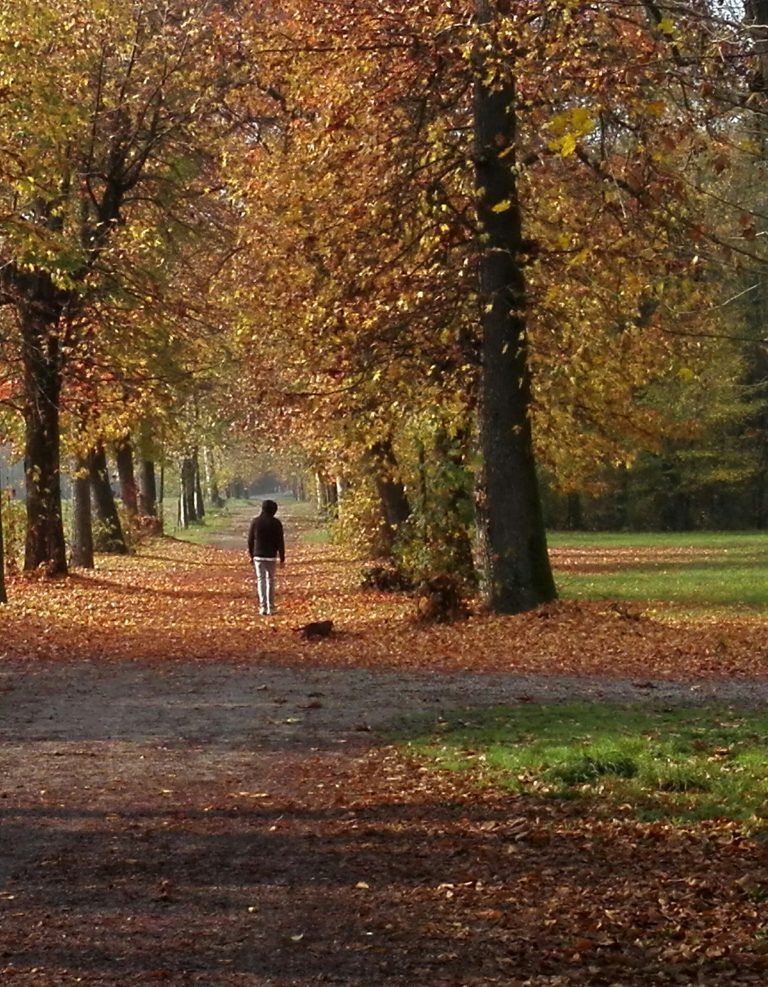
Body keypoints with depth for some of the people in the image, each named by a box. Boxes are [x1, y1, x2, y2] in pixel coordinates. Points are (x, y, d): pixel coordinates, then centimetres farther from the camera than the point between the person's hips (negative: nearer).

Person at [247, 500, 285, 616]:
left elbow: (250, 540, 2)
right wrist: (282, 558, 4)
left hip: (258, 556, 1)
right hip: (271, 556, -1)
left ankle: (263, 606, -3)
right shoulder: (276, 523, -6)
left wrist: (251, 555, 13)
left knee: (261, 580, 5)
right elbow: (280, 542, -4)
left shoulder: (255, 522, -2)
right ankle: (271, 607, 6)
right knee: (270, 580, 8)